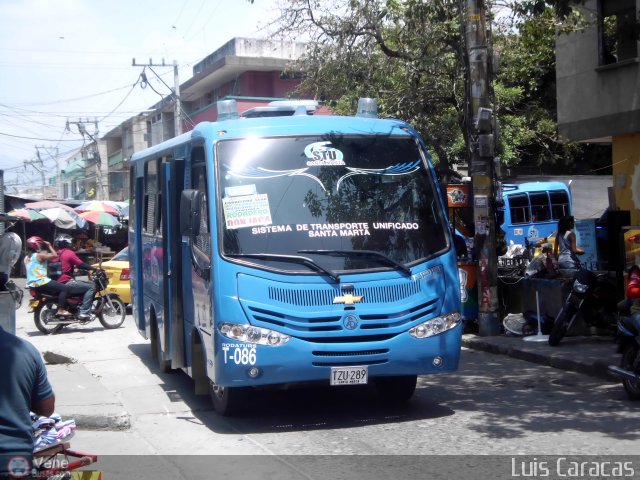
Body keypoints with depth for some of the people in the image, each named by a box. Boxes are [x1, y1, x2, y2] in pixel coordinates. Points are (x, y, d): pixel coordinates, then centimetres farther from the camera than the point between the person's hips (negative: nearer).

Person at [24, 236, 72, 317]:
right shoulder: (39, 255, -11)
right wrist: (49, 245, -5)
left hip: (31, 284, 10)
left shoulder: (27, 257, 14)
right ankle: (61, 310, -16)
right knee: (64, 288, -9)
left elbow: (26, 271, 20)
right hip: (41, 282, -10)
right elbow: (55, 255, -17)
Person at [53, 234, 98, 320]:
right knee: (91, 287, -12)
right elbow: (81, 264, -13)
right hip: (66, 282, -9)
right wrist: (94, 268, -6)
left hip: (58, 282, 9)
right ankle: (83, 312, -19)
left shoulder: (57, 254, 16)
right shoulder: (69, 253, -8)